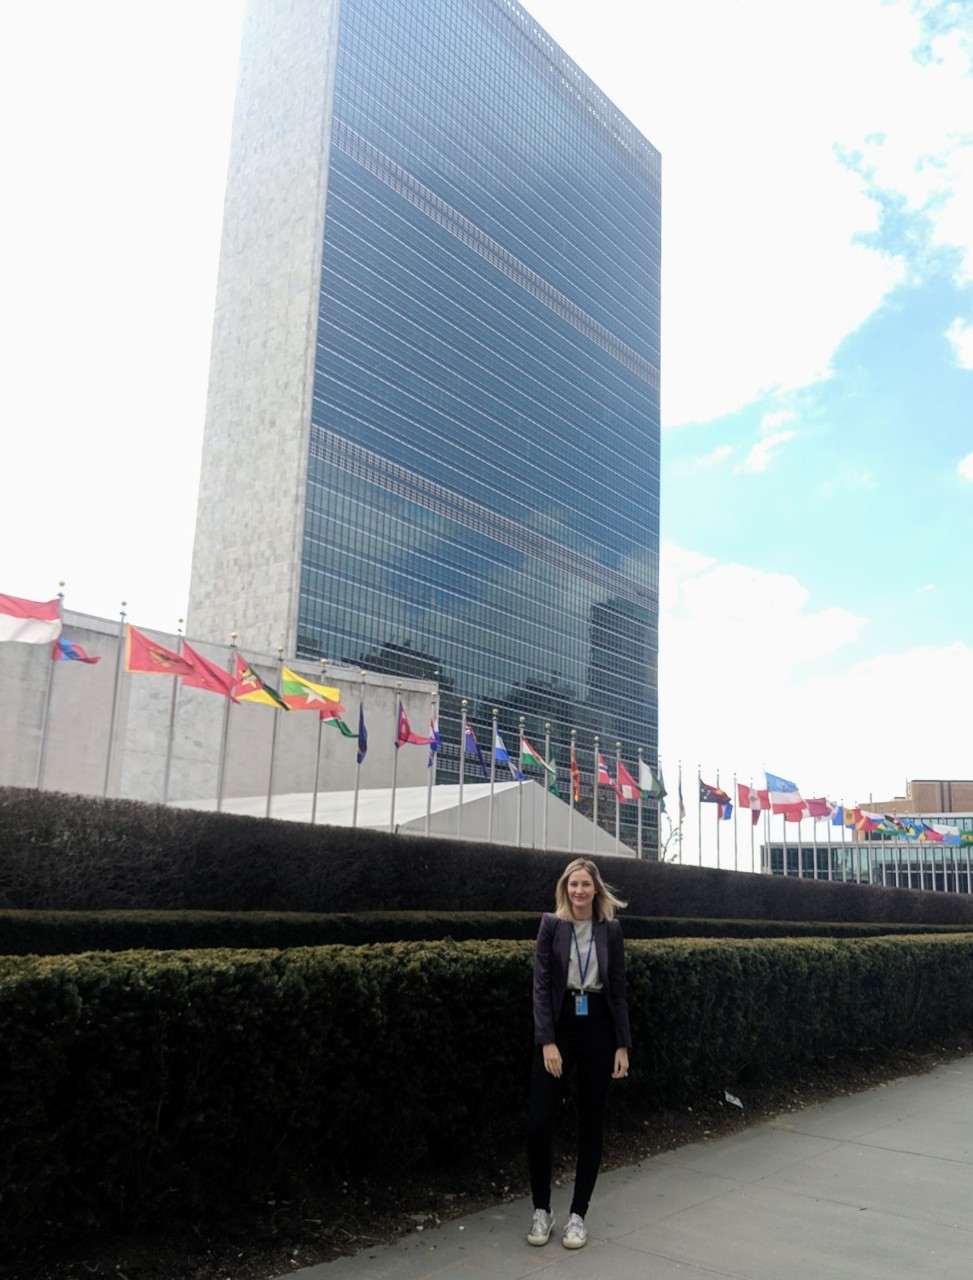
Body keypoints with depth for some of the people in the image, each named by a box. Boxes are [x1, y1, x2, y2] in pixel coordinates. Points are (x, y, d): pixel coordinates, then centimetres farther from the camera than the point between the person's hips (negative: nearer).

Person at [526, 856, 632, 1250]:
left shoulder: (611, 929, 2)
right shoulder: (551, 924, -2)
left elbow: (618, 990, 5)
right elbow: (541, 984, -5)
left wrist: (622, 1044, 1)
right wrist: (547, 1041, -12)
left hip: (598, 1028, 1)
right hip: (559, 1025, -1)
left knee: (591, 1122, 7)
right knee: (539, 1121, -5)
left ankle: (578, 1214, 20)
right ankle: (541, 1210, 16)